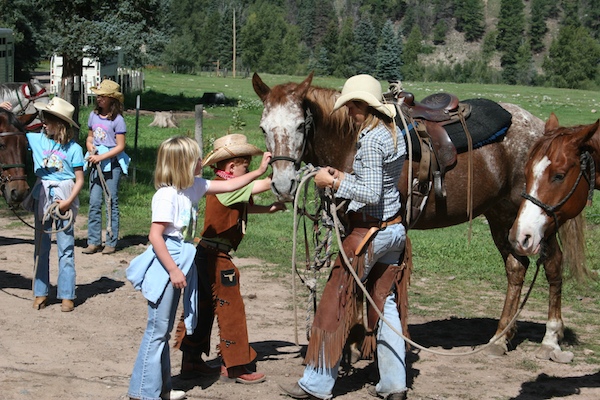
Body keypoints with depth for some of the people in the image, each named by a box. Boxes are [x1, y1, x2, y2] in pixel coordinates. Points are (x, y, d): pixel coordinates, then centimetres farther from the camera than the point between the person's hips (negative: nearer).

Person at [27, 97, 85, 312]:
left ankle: (67, 295, 7)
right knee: (41, 246, 10)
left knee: (66, 248, 1)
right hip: (42, 196, 3)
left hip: (64, 198, -3)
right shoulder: (37, 139, 1)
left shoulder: (73, 149, -7)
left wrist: (68, 201, -16)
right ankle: (40, 292, 19)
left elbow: (79, 180, -5)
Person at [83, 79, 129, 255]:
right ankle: (93, 241, 8)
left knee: (111, 203, 1)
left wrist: (101, 157, -17)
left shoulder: (117, 120, -9)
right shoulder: (93, 115, 8)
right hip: (96, 164, 5)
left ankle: (111, 242, 6)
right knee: (94, 203, 3)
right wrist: (91, 147, -3)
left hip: (112, 164, -5)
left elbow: (120, 146, -10)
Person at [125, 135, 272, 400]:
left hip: (180, 264, 9)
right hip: (166, 265, -9)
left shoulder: (194, 187, 7)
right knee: (157, 329, -4)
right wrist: (173, 270, -21)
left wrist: (259, 171, 16)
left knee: (164, 328, 15)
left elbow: (228, 186, 19)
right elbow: (155, 236, -20)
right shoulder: (166, 195, -18)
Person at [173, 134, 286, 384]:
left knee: (203, 307, 15)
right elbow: (261, 185, -19)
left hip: (205, 254, 10)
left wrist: (269, 209, 10)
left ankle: (191, 362, 22)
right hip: (216, 257, -10)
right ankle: (235, 367, 7)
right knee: (231, 308, -1)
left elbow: (247, 207, 23)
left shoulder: (224, 187, 12)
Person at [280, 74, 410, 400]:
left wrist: (334, 183, -16)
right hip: (394, 227, 9)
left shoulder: (370, 140, -19)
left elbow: (371, 194, -25)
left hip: (369, 231, -9)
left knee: (335, 302, 1)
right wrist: (346, 177, 10)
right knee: (386, 304, 13)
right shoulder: (393, 133, 9)